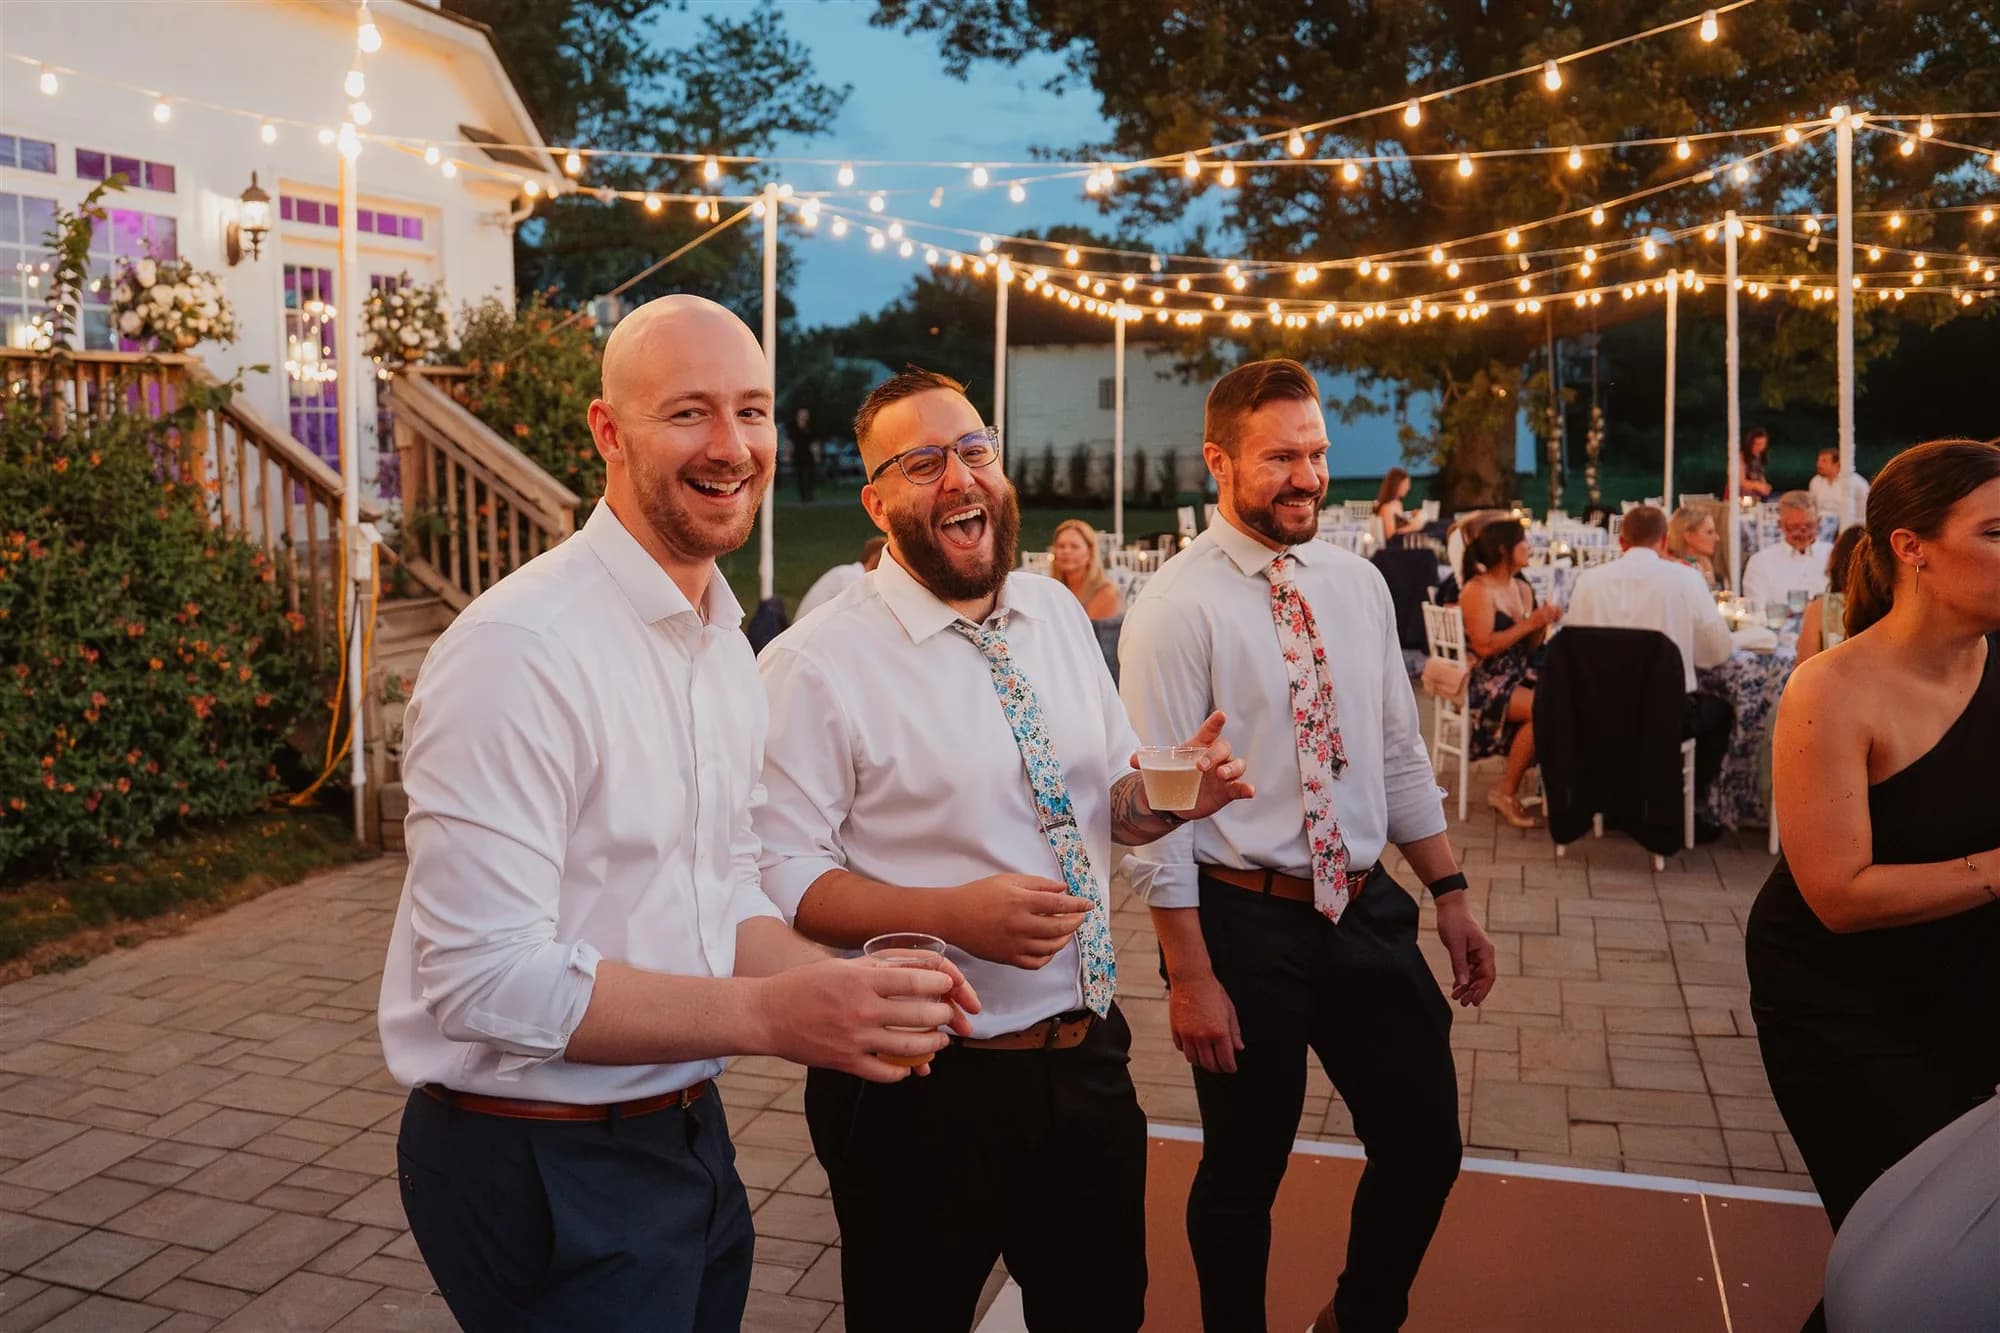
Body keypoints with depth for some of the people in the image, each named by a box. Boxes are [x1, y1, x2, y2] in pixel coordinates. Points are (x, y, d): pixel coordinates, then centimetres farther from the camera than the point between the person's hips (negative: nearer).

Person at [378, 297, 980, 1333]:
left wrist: (843, 988, -6)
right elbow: (484, 977, -24)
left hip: (688, 1130, 8)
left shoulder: (726, 647, 6)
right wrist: (771, 1015, -27)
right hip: (541, 1168, -8)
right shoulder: (519, 649, -22)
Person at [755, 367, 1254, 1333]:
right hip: (924, 1082, -6)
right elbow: (779, 877, -17)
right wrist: (953, 915, -27)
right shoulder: (818, 664, -15)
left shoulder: (1058, 613, 6)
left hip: (1089, 1058, 6)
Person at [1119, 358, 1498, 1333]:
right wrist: (1191, 975, -17)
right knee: (1242, 1175, 11)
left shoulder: (1357, 584, 6)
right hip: (1248, 921, -6)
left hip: (1369, 912, 6)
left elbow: (1401, 754, 13)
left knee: (1426, 1145, 15)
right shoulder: (1176, 608, -13)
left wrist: (1450, 893, 10)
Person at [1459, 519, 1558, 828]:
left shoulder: (1523, 589, 14)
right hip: (1485, 684, -7)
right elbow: (1485, 646, -21)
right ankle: (1505, 791, -14)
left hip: (1520, 676, 7)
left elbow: (1528, 648, 19)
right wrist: (1529, 623, -16)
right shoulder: (1477, 590, -9)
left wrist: (1543, 624, 0)